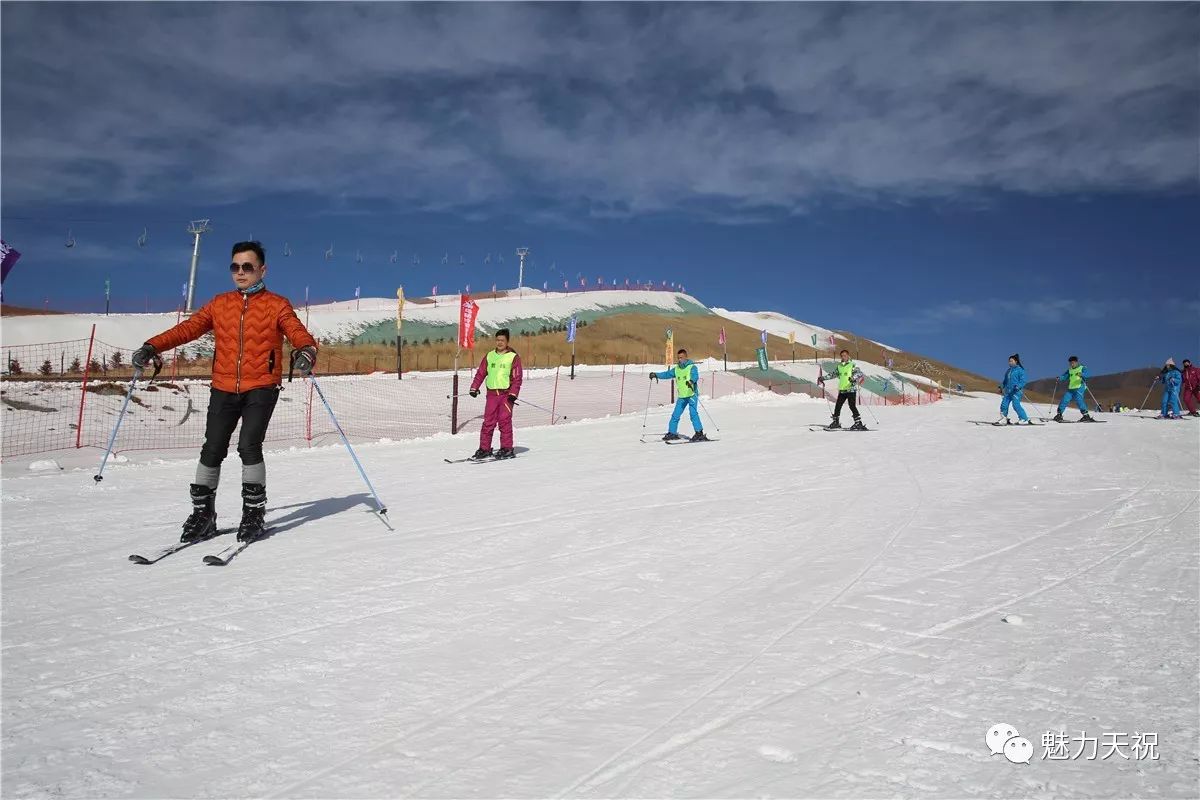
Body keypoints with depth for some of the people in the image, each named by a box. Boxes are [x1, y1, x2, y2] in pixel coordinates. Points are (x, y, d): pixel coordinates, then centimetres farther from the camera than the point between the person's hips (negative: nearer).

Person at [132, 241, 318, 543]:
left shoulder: (277, 305, 2)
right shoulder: (219, 304, 12)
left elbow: (299, 333, -9)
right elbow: (188, 328, 6)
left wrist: (306, 351, -33)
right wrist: (153, 347, -9)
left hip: (261, 388, -3)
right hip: (224, 388, 3)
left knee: (249, 446, -16)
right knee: (212, 450, 1)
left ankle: (254, 513, 0)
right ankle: (202, 514, 15)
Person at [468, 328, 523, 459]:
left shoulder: (513, 357, 0)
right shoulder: (489, 356, 12)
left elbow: (517, 378, -4)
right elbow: (480, 373, 12)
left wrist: (513, 394, -14)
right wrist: (474, 388, 2)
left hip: (506, 394, -3)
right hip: (492, 393, 4)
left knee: (504, 421, -4)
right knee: (488, 422, 2)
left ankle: (507, 449, 3)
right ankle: (484, 449, 7)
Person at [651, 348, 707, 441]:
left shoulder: (692, 367, -7)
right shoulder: (676, 369, 12)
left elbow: (695, 375, -24)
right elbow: (667, 374, 17)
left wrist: (691, 381, -45)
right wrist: (656, 375, 6)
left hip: (692, 395, -6)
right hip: (681, 396, 6)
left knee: (693, 413, -18)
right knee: (675, 415, 8)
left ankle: (699, 433, -16)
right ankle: (672, 433, 20)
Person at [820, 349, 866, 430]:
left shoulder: (853, 365, -2)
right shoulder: (839, 366, 15)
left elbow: (859, 372, -15)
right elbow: (833, 374, 25)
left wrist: (854, 378, -35)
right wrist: (823, 377, 20)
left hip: (851, 389, -6)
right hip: (842, 390, 6)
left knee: (852, 406, -13)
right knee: (837, 406, 7)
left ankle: (859, 423, -10)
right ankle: (836, 422, 20)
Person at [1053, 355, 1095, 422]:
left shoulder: (1082, 368, 4)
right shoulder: (1070, 370, 20)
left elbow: (1085, 374, -14)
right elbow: (1065, 376, 12)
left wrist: (1081, 374, -37)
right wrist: (1060, 377, -10)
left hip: (1079, 387, -5)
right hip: (1071, 388, 5)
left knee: (1078, 399, -23)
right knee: (1064, 400, -5)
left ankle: (1086, 415, -23)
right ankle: (1059, 415, 4)